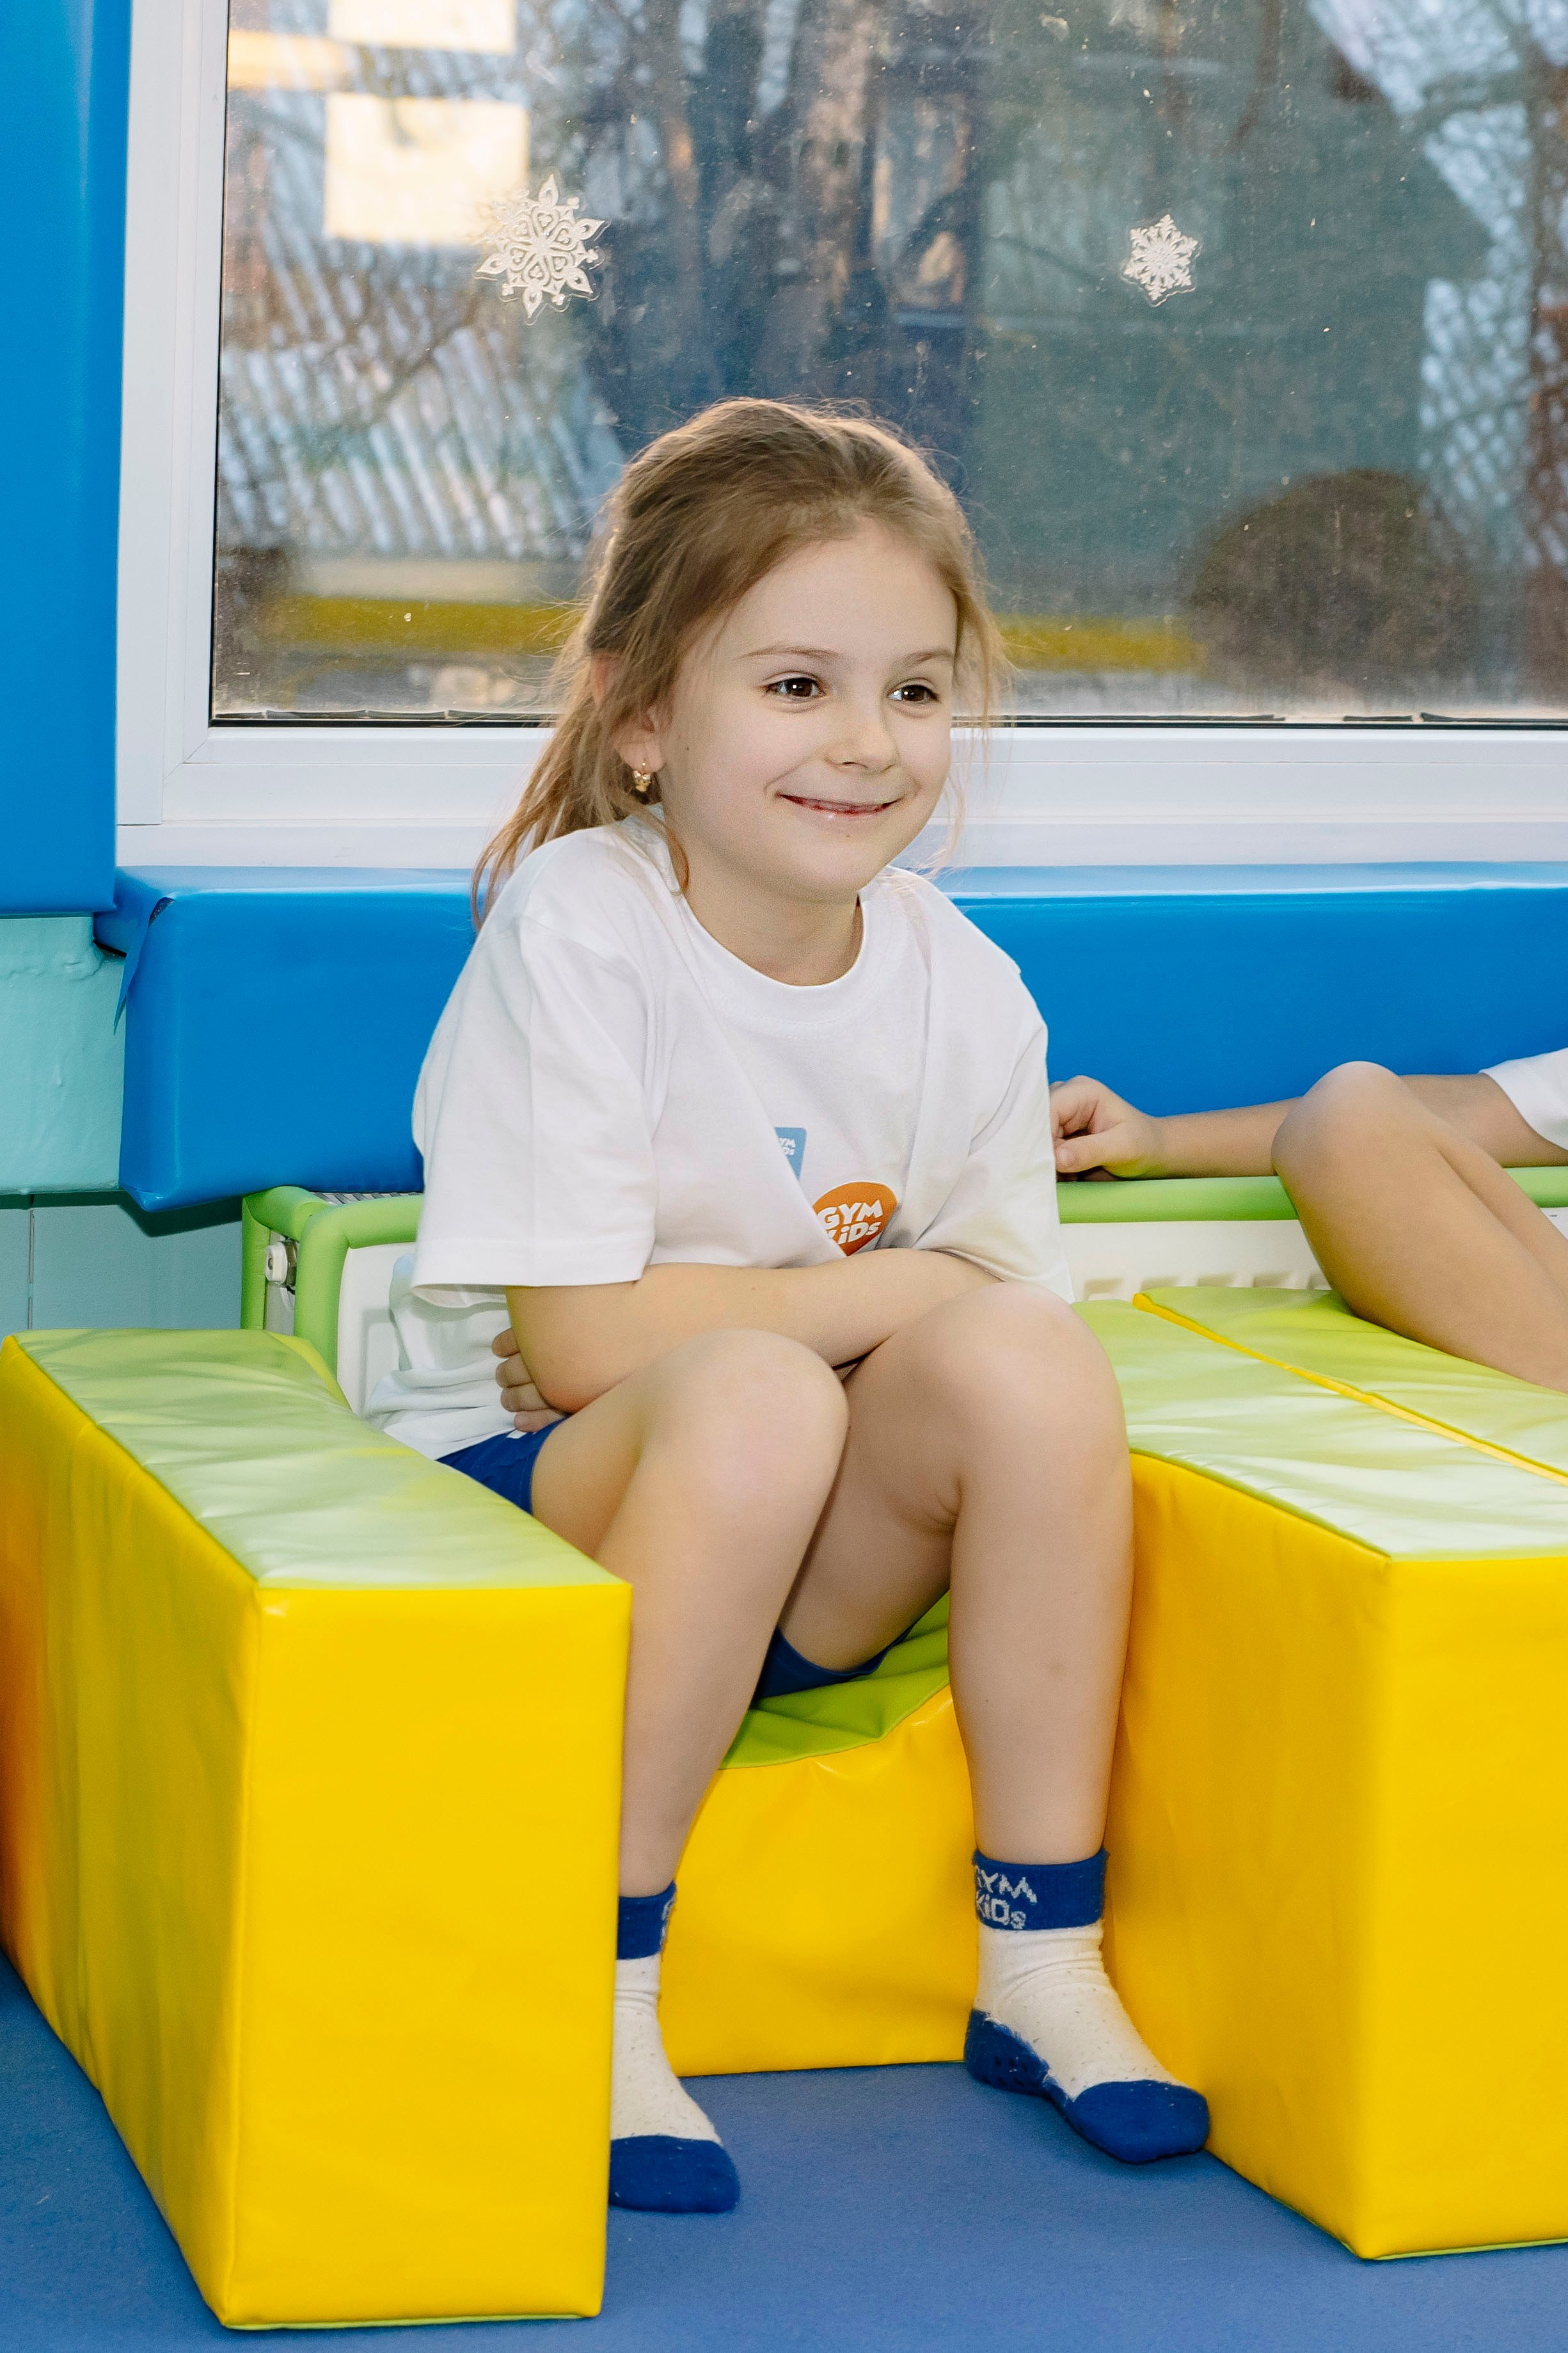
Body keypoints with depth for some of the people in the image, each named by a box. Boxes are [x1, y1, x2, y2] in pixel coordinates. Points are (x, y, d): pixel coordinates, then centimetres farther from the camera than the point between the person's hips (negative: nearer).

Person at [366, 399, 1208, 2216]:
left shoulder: (967, 993, -1)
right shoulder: (575, 927, -16)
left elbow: (994, 1306, 6)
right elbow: (575, 1341, -20)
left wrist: (970, 1329, -16)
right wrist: (891, 1291, -13)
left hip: (804, 1576, 5)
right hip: (520, 1494, -4)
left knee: (1030, 1361, -25)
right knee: (752, 1399, -36)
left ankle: (1042, 1964, -11)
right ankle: (603, 2000, -23)